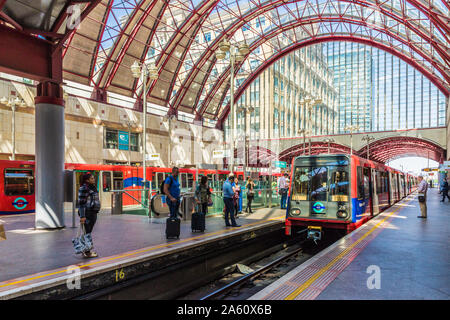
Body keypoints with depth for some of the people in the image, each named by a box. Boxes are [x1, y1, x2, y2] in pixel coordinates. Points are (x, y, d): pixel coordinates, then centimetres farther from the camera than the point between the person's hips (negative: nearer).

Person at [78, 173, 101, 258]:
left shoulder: (92, 187, 15)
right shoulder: (83, 188, -13)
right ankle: (87, 252, 2)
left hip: (93, 213, 9)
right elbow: (81, 203, -16)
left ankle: (86, 250, 24)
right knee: (87, 232, -4)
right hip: (87, 213, -9)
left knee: (89, 232, 15)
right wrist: (82, 216, -20)